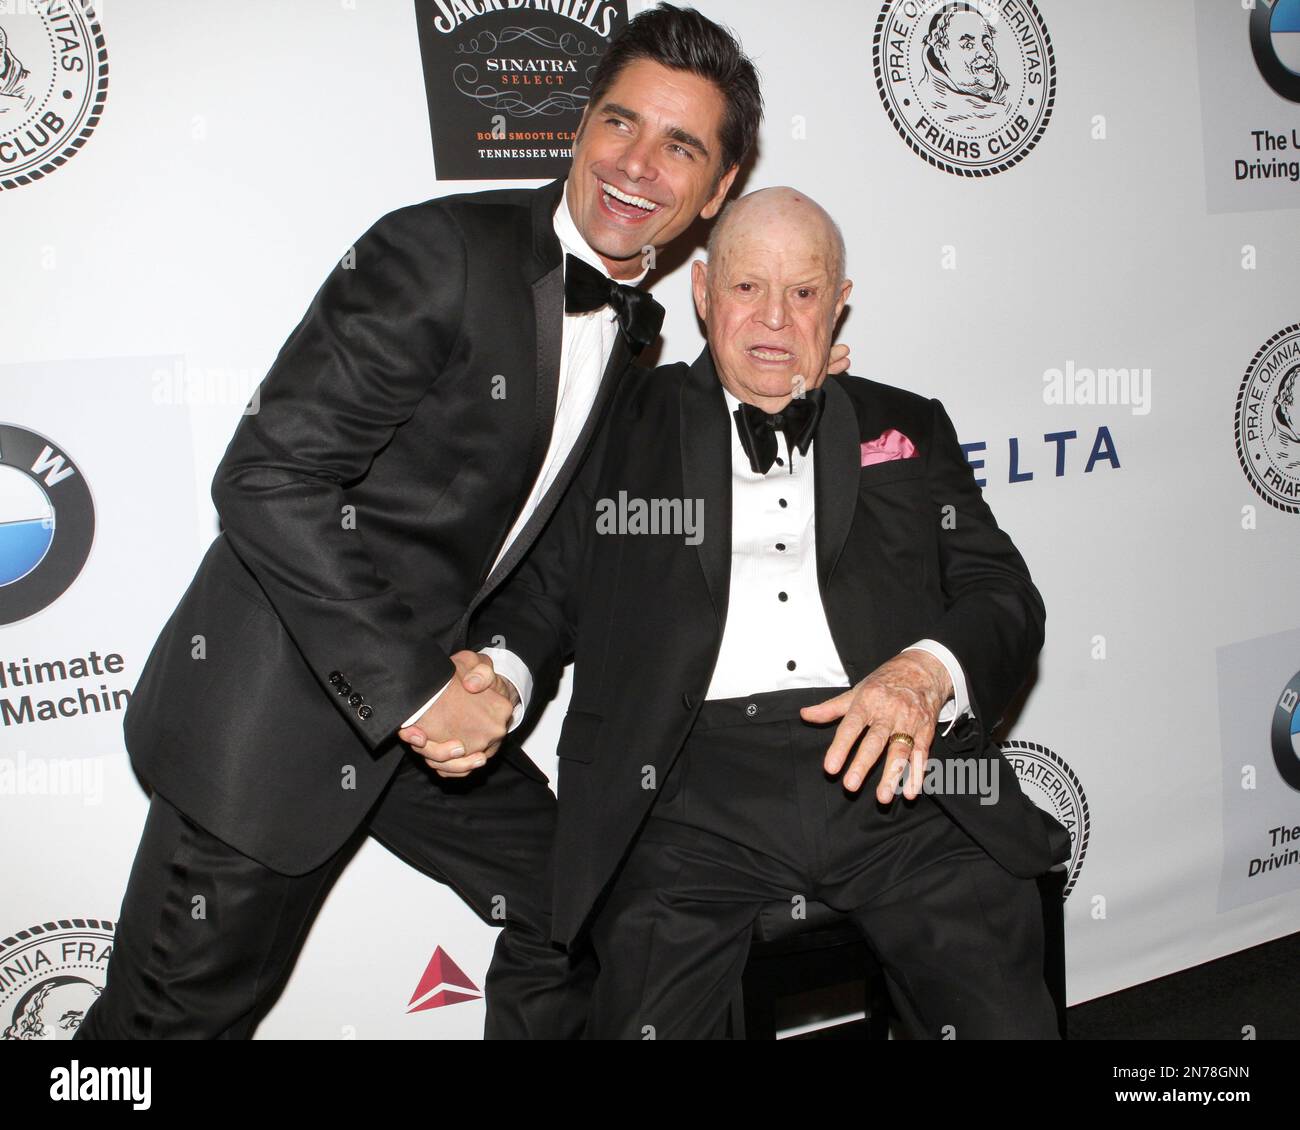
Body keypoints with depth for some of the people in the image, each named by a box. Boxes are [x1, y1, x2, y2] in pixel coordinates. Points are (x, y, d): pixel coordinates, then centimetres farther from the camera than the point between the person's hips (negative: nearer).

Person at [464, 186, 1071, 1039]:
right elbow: (544, 592, 14)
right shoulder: (631, 425, 18)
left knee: (1007, 1015, -17)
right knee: (645, 1020, -22)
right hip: (694, 783, -1)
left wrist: (928, 670, -9)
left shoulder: (907, 428, 22)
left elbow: (1006, 597, 13)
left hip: (889, 769, 2)